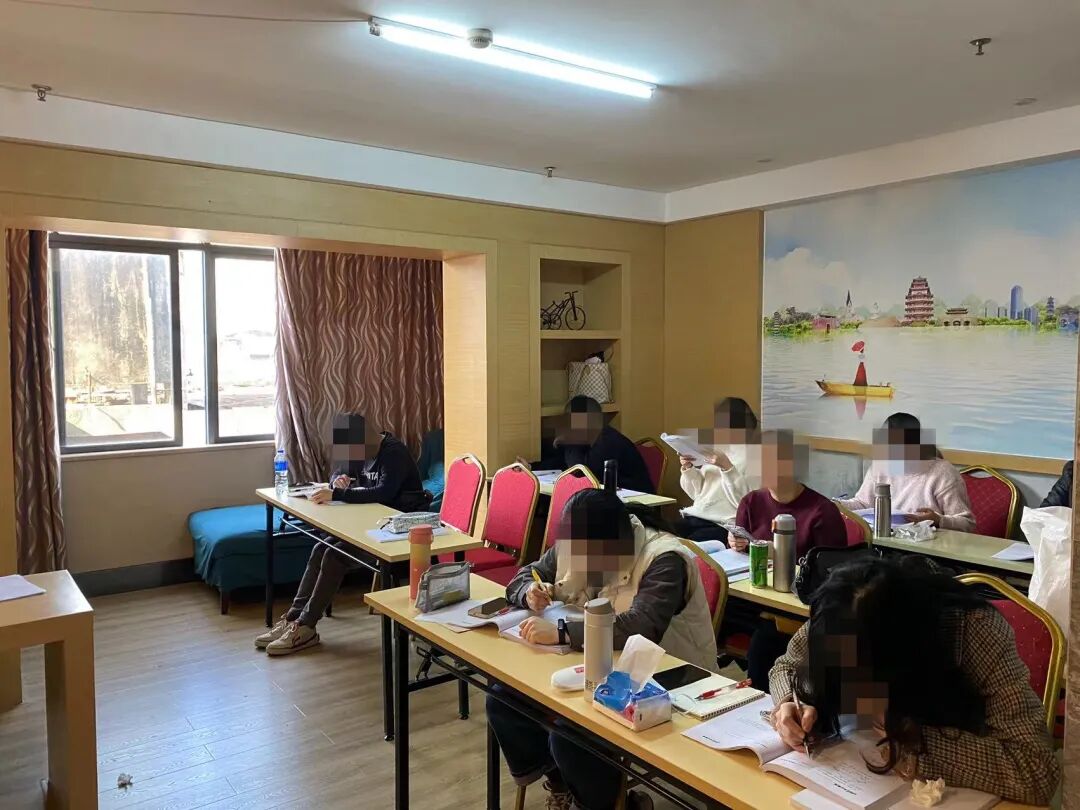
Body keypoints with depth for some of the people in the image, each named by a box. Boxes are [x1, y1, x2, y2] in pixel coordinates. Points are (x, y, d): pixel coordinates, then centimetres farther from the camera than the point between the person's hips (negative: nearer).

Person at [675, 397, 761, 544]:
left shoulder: (756, 455, -4)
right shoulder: (717, 449, 16)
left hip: (724, 525, -6)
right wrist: (688, 469, 1)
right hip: (694, 518, 6)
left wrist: (727, 467, -21)